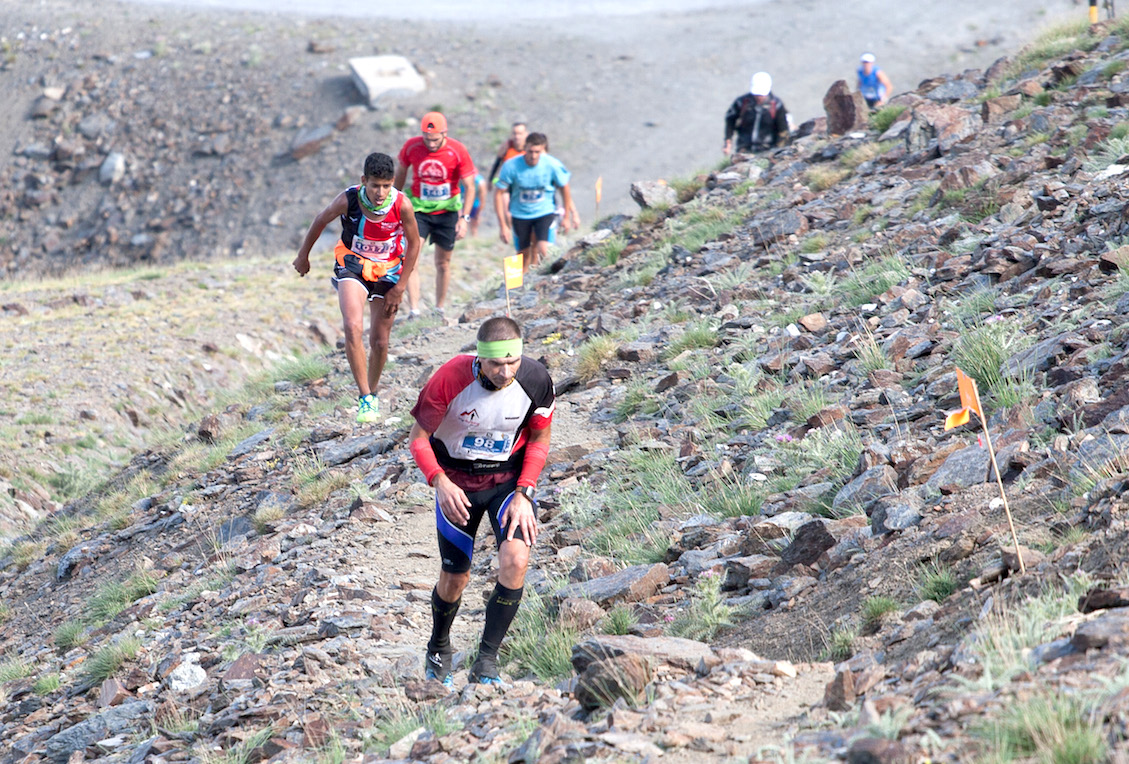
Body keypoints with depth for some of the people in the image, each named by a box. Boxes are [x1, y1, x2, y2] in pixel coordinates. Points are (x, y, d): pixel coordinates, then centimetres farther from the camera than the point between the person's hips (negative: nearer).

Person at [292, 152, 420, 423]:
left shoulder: (402, 205, -23)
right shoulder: (348, 200, -23)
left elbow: (413, 244, -8)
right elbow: (321, 220, -2)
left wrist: (400, 287, -8)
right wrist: (303, 255, 10)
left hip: (388, 270, 1)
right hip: (353, 266, -1)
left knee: (380, 342, 7)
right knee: (353, 328, -24)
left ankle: (372, 394, 32)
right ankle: (365, 398, -19)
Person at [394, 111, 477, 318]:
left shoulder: (458, 151, -15)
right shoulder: (411, 146, -11)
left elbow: (469, 186, -11)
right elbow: (401, 172, 7)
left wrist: (464, 218, -21)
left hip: (447, 210, 0)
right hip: (418, 208, 0)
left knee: (443, 263, 9)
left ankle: (440, 309, 25)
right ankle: (414, 311, -18)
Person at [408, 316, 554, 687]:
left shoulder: (536, 380, -19)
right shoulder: (450, 379, -26)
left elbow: (539, 440, -2)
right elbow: (418, 438, -14)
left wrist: (524, 494, -12)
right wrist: (441, 483, -30)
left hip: (510, 477, 1)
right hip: (456, 481, -1)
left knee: (515, 560, -22)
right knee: (455, 578, 6)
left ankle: (486, 665, -10)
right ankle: (439, 650, 38)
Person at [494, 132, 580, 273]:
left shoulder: (552, 165, -17)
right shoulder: (511, 166, -19)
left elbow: (564, 189, 0)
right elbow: (499, 194, -12)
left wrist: (566, 217, 7)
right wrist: (502, 225, -13)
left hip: (545, 211, -1)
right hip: (520, 214, 1)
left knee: (541, 248, -23)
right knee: (524, 253, 7)